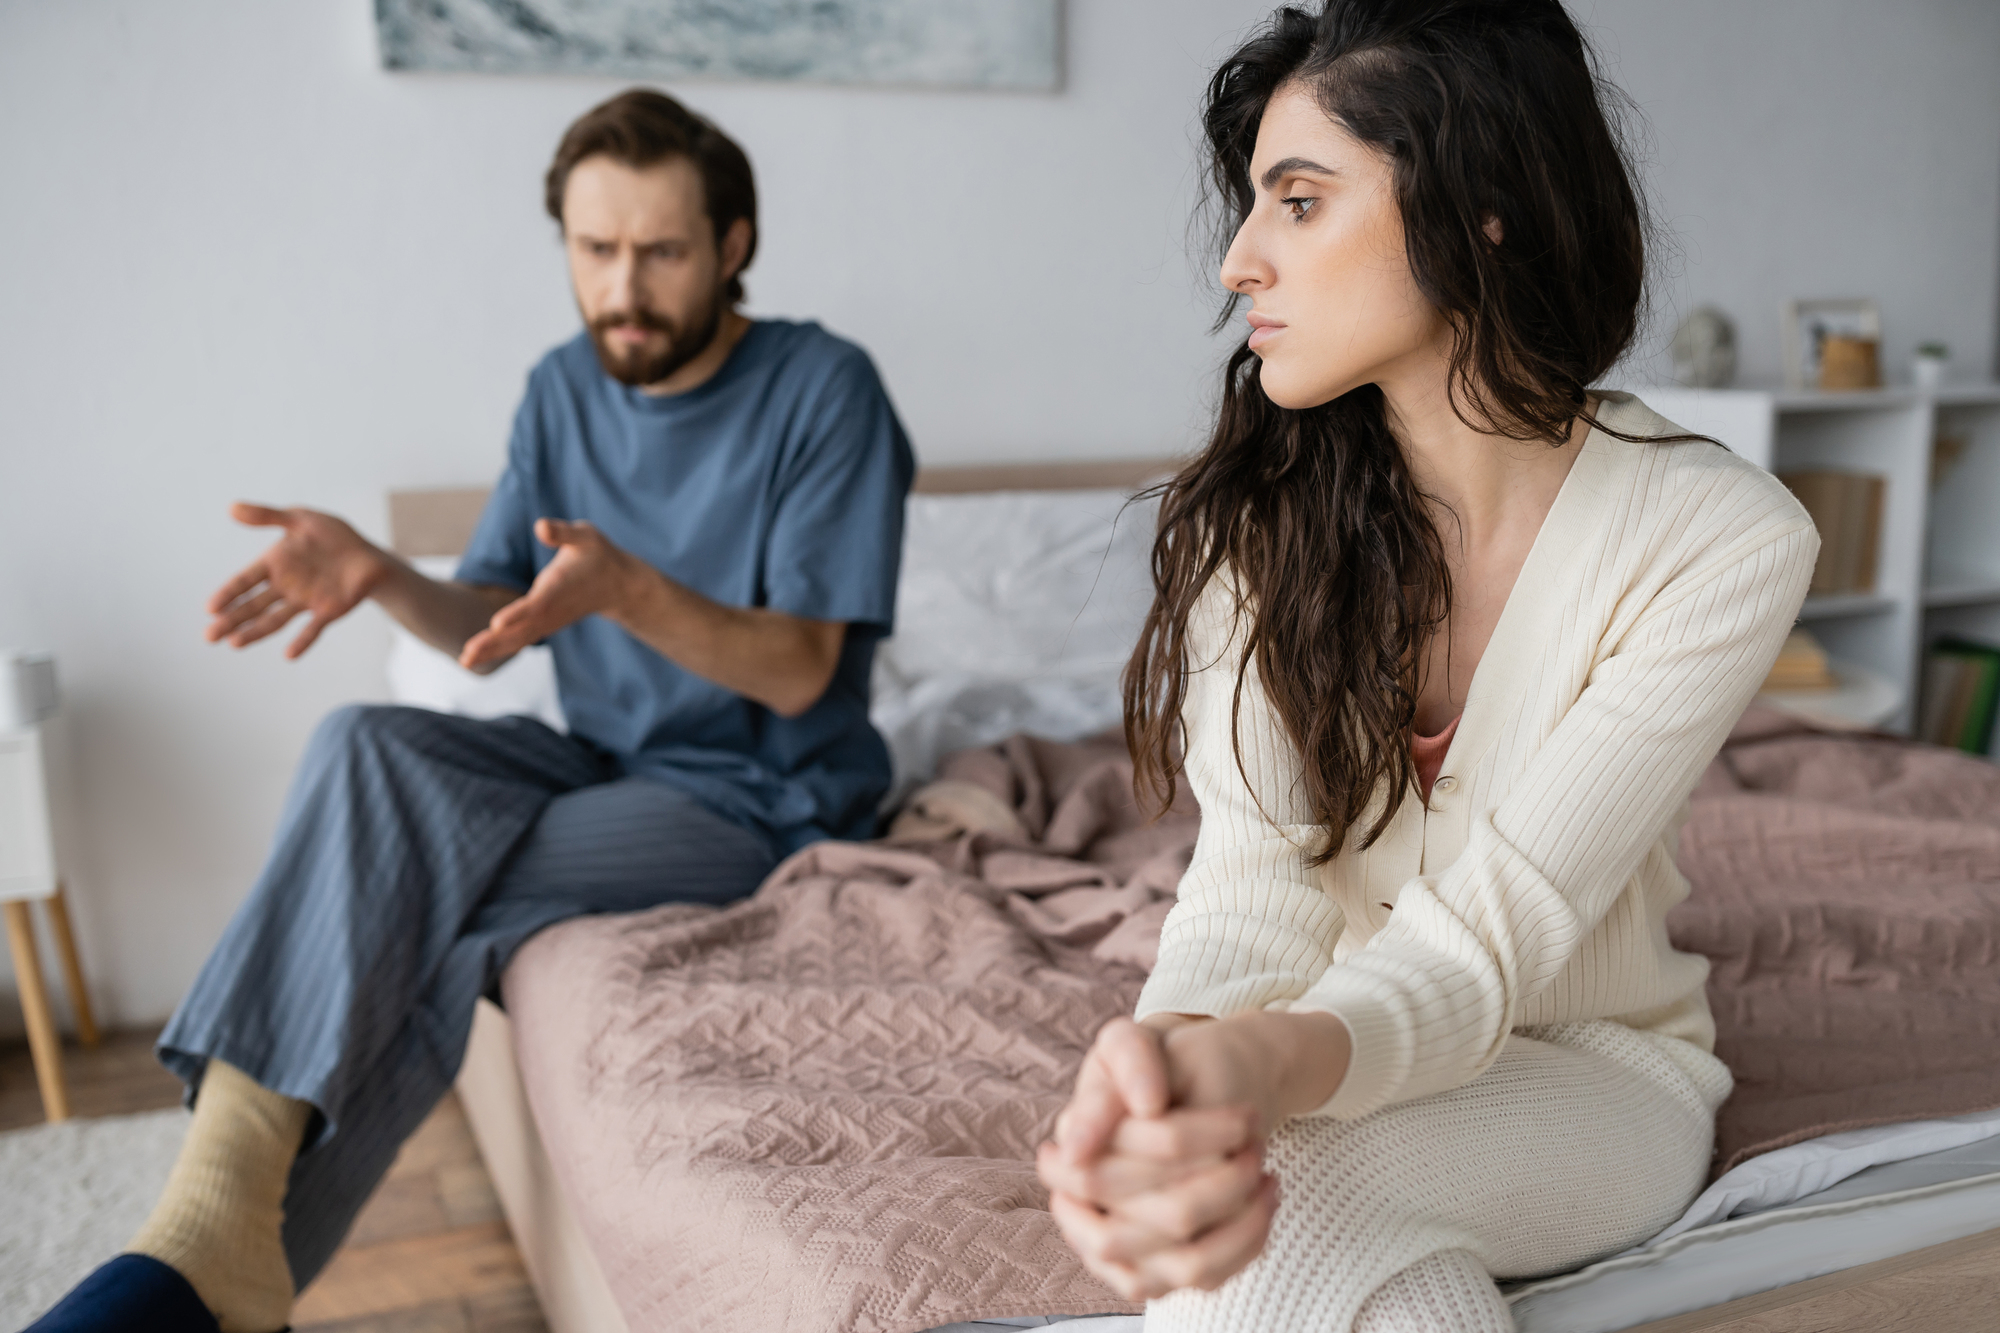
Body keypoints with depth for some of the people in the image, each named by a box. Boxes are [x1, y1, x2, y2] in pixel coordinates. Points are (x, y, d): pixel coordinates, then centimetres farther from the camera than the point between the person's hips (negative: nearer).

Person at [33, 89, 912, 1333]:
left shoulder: (825, 388, -11)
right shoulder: (565, 389, 7)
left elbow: (799, 672, -16)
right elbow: (493, 624, 6)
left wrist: (627, 590, -34)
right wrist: (381, 576, -16)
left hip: (762, 797, -5)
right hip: (600, 759, 6)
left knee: (413, 902, -27)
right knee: (366, 745, -25)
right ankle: (222, 1215, -30)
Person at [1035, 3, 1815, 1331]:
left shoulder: (1725, 537, -18)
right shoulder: (1259, 513, -9)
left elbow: (1483, 944, -25)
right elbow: (1256, 881, -18)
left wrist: (1261, 1066, -46)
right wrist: (1181, 1051, -42)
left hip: (1594, 1069, -1)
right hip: (1347, 1050, 2)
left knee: (1289, 1193, -32)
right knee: (1222, 1193, -33)